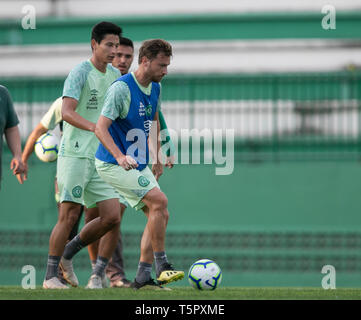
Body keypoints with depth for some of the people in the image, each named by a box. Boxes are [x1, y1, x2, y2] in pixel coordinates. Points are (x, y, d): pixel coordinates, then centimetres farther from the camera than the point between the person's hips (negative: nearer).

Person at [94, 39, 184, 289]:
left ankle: (143, 276, 5)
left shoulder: (155, 88, 7)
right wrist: (121, 157, -38)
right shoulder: (121, 88, -18)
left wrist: (157, 158, 23)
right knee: (159, 201, -21)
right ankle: (162, 266, -13)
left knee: (161, 215, 2)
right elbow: (100, 128, -24)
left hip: (139, 165, 9)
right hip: (113, 164, -9)